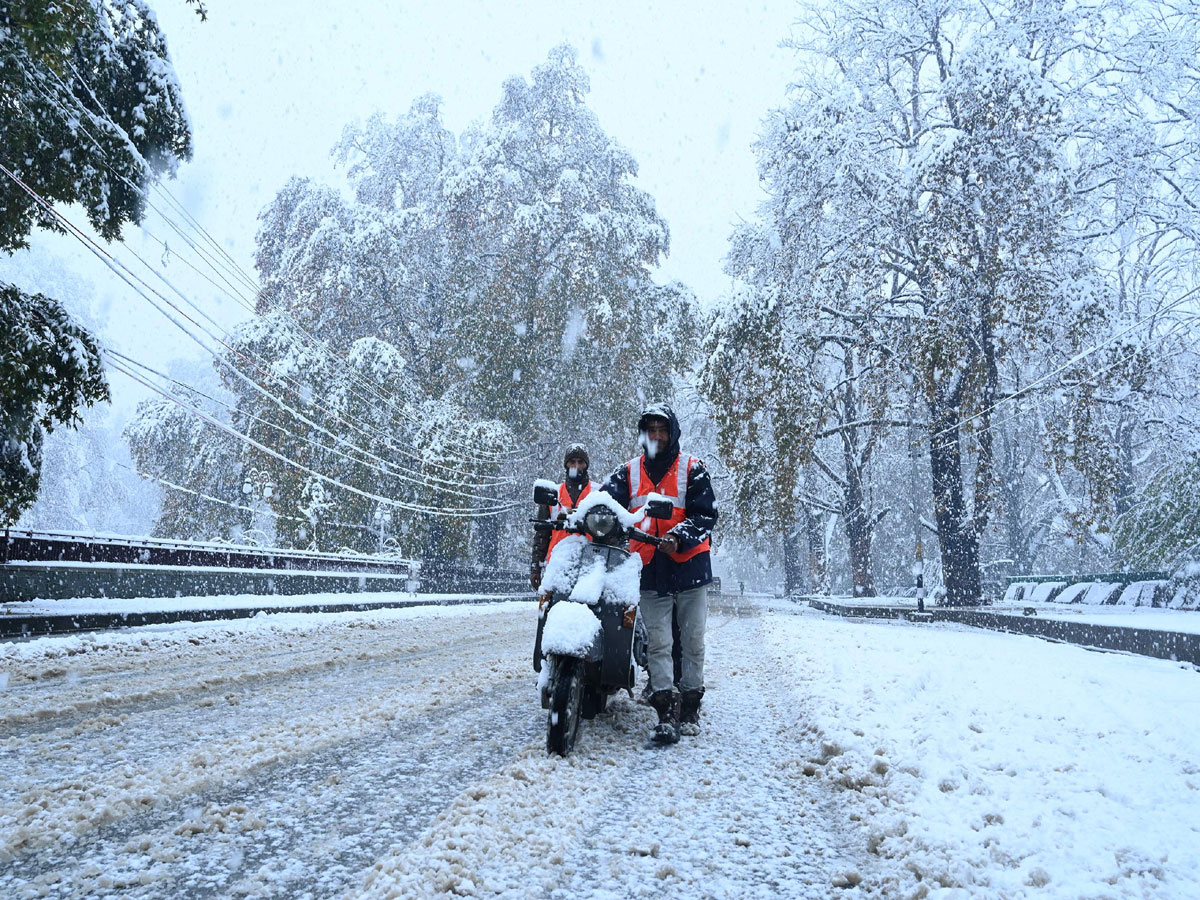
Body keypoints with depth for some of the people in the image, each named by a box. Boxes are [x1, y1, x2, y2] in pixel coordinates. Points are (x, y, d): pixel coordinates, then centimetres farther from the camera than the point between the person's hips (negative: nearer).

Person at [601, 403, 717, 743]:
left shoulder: (692, 469, 1)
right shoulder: (629, 472, 9)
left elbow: (706, 515, -7)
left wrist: (677, 538, -23)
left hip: (689, 566, -1)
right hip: (651, 572, 2)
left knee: (692, 642, 6)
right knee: (658, 644, -3)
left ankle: (690, 706, 19)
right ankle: (666, 711, 0)